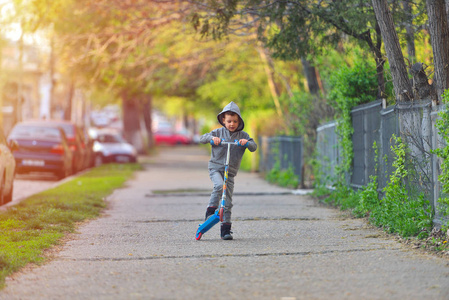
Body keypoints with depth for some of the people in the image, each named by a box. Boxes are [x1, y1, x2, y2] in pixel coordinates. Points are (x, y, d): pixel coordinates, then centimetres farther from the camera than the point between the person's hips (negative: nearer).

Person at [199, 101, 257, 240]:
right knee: (219, 185, -33)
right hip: (215, 168, -2)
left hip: (230, 172, 2)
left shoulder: (243, 135, 6)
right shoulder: (218, 132, 3)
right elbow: (202, 139, 0)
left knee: (228, 202, 1)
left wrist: (247, 143, -22)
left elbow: (254, 147, -2)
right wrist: (211, 138, -19)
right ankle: (211, 210, -19)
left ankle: (226, 229, 6)